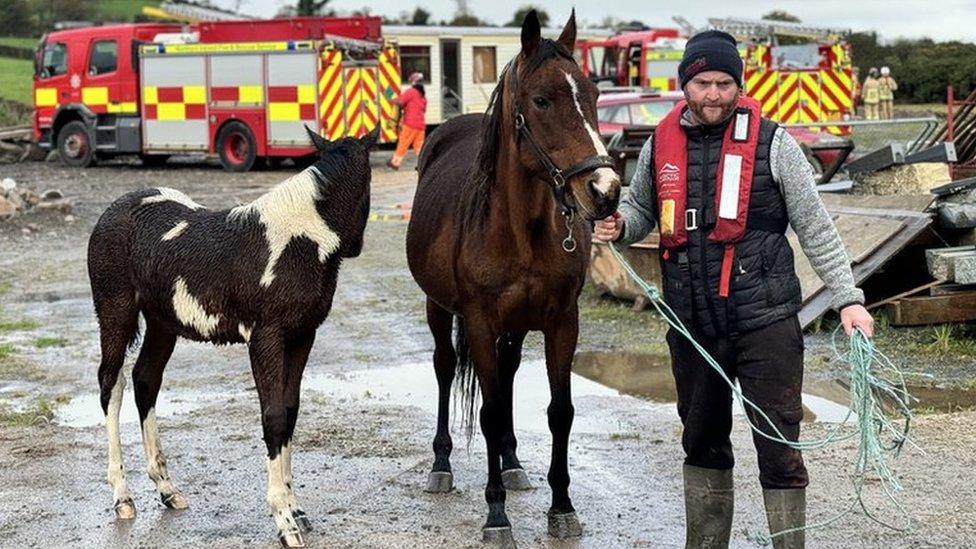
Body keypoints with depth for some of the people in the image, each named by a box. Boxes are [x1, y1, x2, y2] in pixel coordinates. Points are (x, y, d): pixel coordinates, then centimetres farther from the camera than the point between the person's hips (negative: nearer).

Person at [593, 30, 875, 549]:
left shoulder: (771, 143, -6)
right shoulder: (660, 146, 5)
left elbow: (816, 229, -3)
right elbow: (641, 210, 20)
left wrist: (848, 298, -9)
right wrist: (619, 225, -4)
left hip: (765, 321, -4)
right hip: (691, 325, 4)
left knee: (778, 446, -1)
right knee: (702, 442, 17)